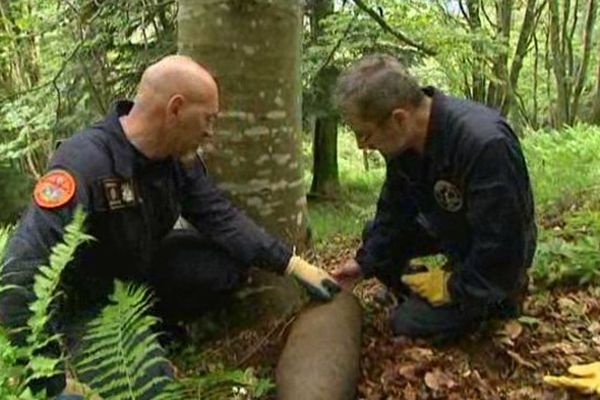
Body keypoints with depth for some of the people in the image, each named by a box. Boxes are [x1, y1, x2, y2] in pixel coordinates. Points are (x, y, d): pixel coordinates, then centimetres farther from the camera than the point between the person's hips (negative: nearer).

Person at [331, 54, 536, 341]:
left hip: (496, 256, -7)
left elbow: (501, 246, -32)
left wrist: (455, 287, -23)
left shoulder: (486, 144, -38)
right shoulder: (404, 138, -13)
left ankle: (501, 293, 6)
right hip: (447, 230, 7)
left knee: (410, 322, -10)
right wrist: (365, 261, -3)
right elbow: (395, 210, 1)